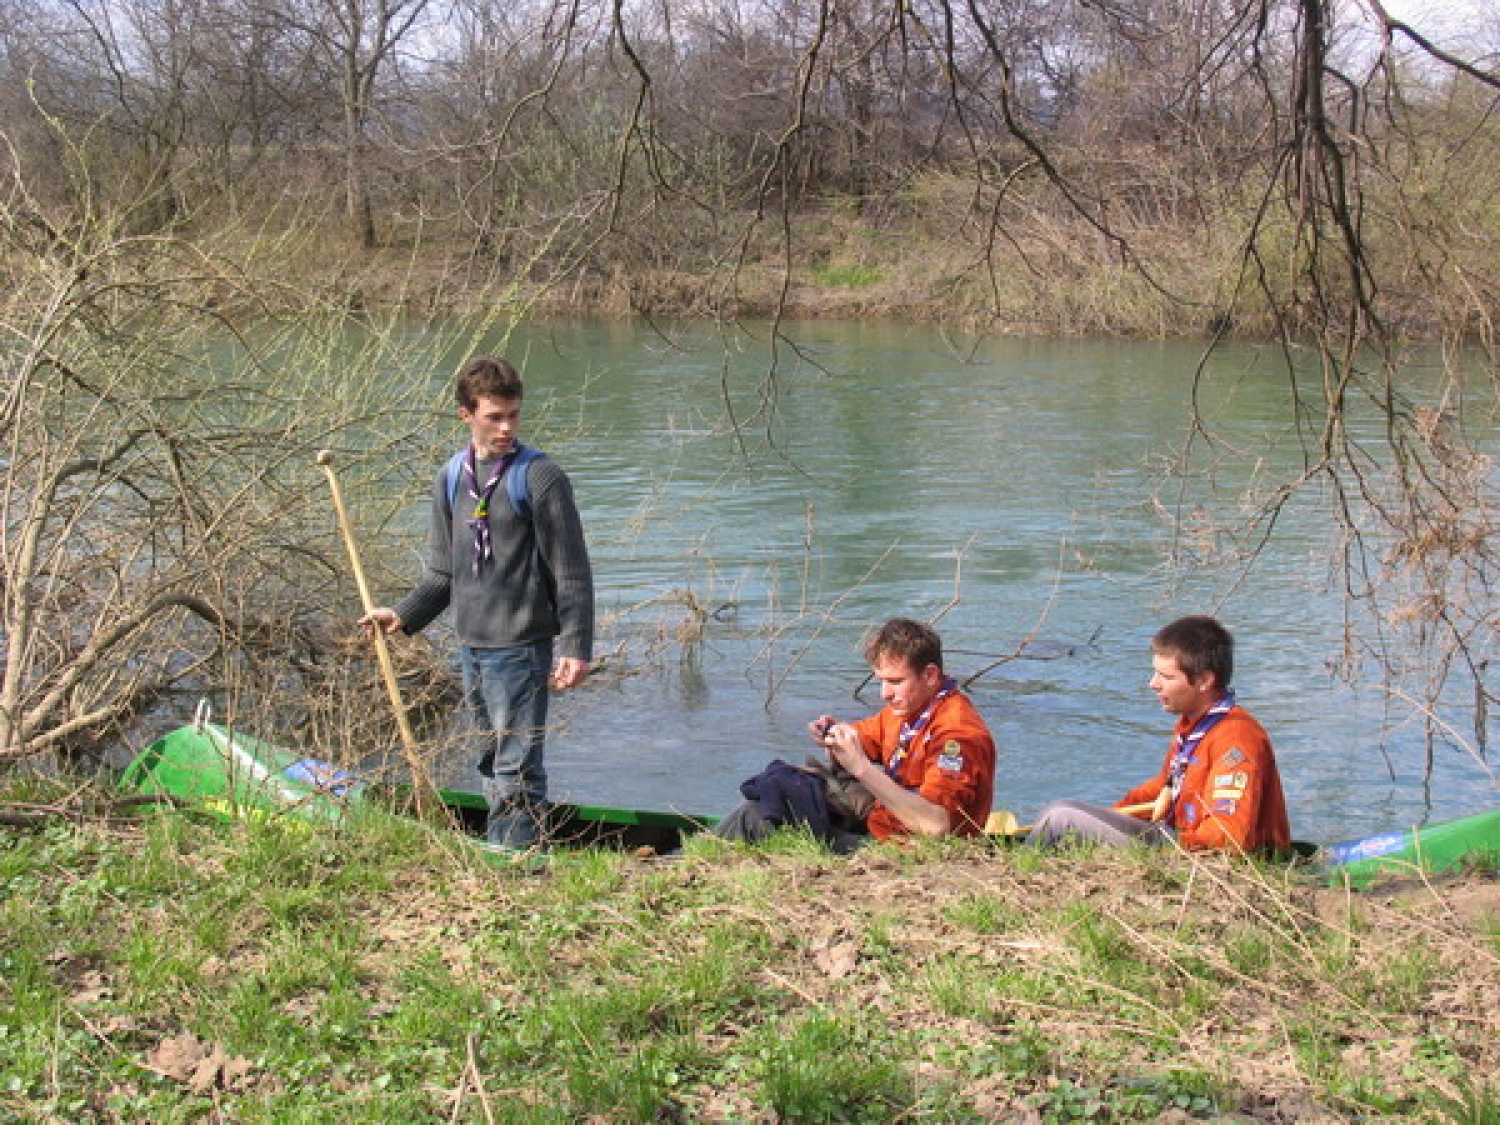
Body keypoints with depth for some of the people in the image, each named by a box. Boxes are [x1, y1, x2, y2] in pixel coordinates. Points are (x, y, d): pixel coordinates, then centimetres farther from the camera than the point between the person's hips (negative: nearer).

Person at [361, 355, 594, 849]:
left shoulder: (539, 476, -9)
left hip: (522, 646, -7)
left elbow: (571, 573, -10)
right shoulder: (452, 478, 9)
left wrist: (575, 647, -16)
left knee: (516, 767, -6)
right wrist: (403, 614, 6)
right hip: (471, 644, 7)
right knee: (492, 762, 16)